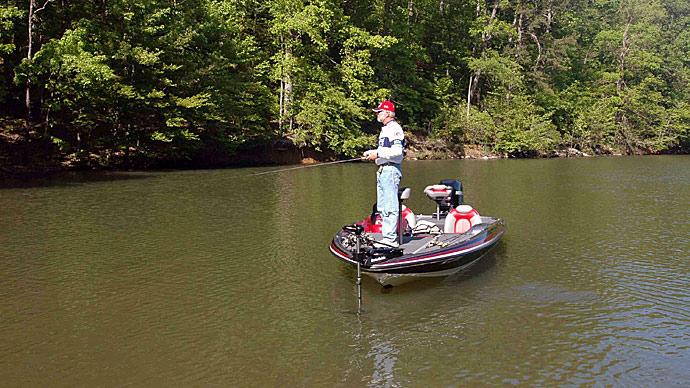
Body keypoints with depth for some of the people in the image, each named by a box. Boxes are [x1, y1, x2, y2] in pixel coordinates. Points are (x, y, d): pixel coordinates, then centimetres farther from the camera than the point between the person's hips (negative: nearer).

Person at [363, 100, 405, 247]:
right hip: (382, 171, 11)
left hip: (391, 170, -11)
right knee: (382, 207, 12)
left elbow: (396, 151, -19)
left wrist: (377, 154, -17)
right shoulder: (385, 129, 21)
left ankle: (390, 238, -10)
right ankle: (388, 236, 17)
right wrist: (371, 152, 14)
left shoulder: (394, 128, -10)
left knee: (390, 207, -11)